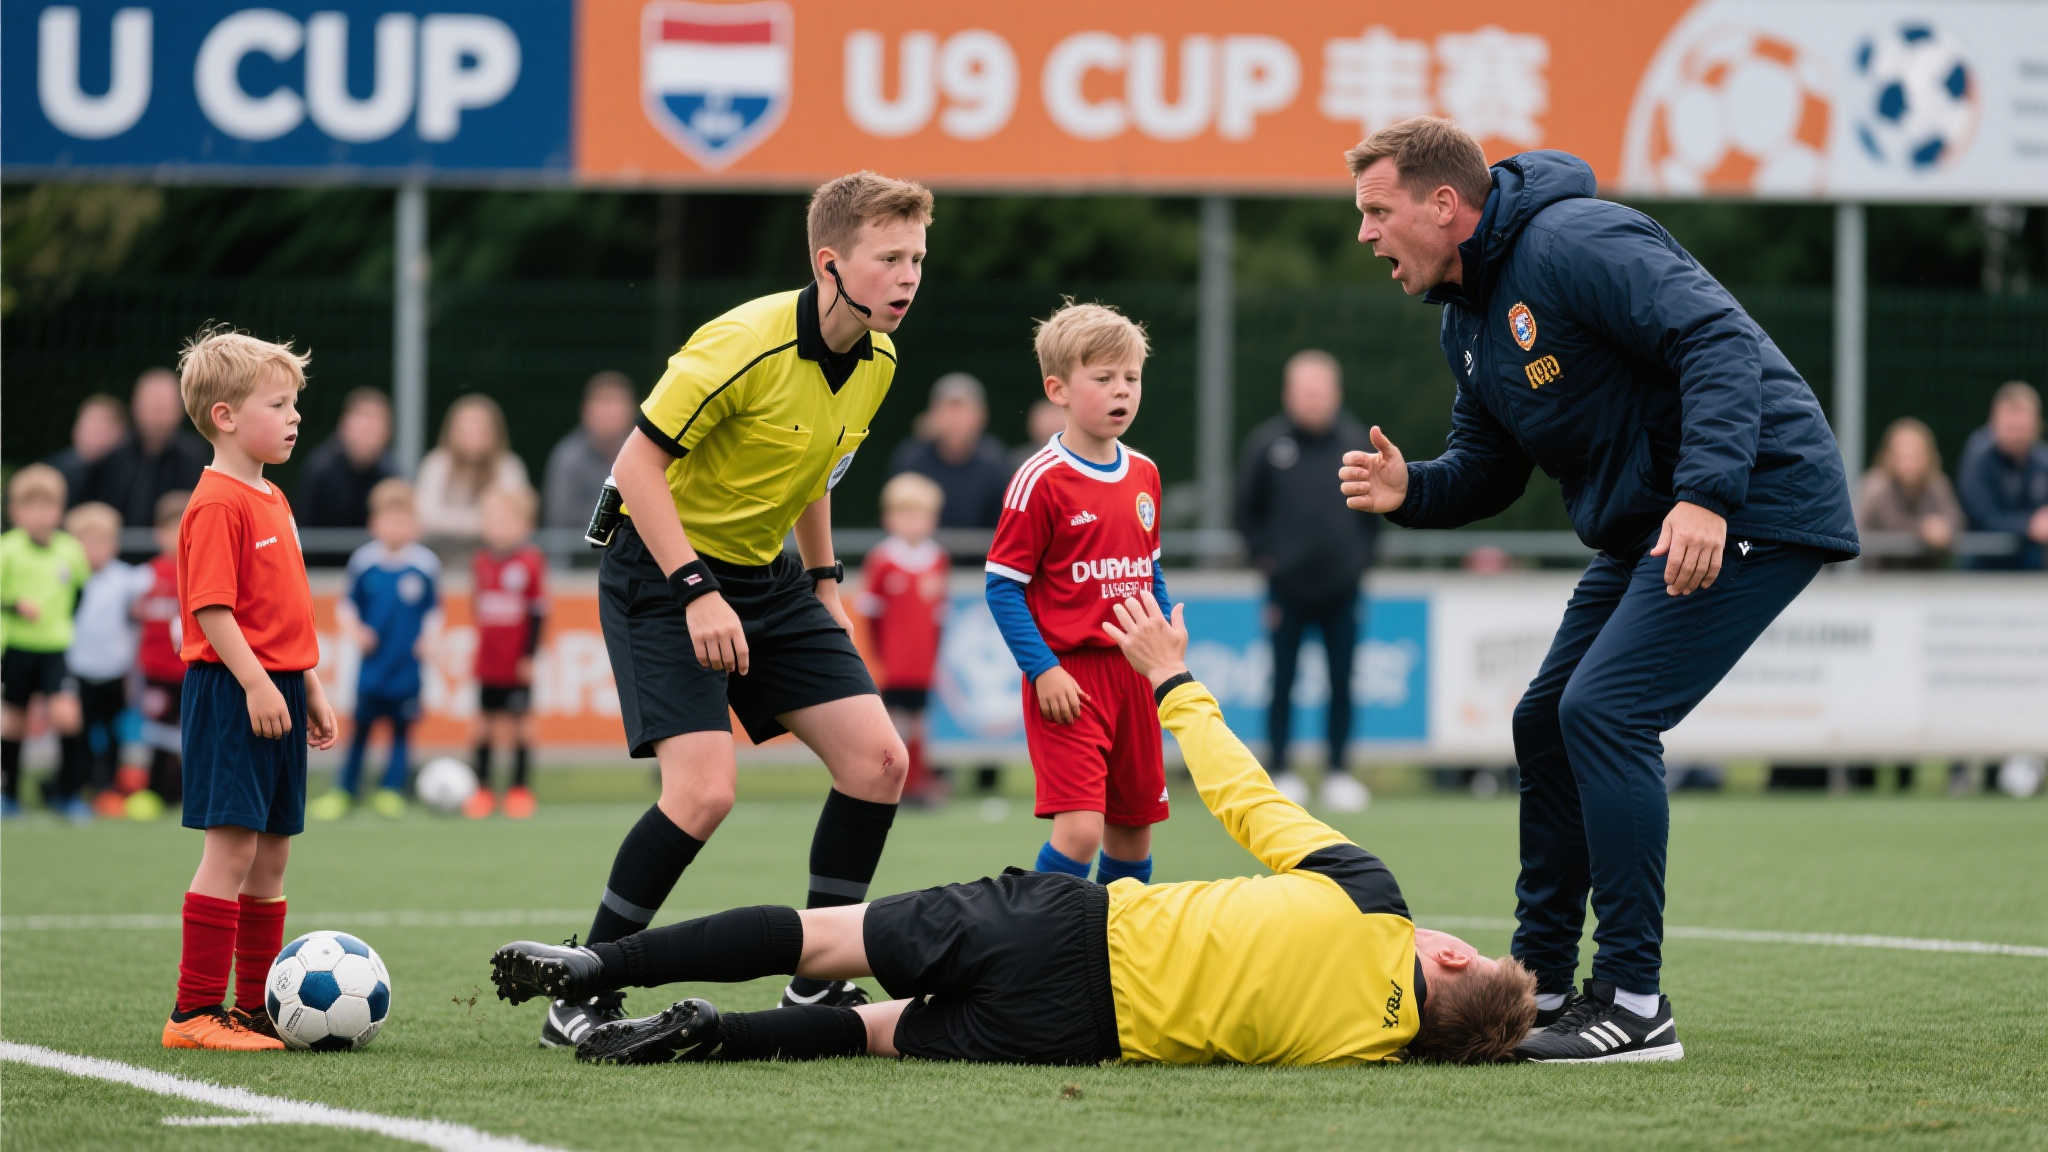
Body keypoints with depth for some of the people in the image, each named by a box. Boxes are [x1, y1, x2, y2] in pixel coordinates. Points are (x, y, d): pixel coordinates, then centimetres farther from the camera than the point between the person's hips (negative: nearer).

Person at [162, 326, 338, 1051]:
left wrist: (311, 688, 22)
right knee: (232, 847, -11)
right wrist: (256, 683, -24)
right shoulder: (218, 504, -13)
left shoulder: (273, 501, 17)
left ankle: (256, 1008, 16)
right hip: (231, 692, -9)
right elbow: (210, 609, -19)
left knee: (272, 854, 10)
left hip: (276, 691, 9)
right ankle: (197, 1012, -9)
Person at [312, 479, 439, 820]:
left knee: (402, 727, 4)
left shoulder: (425, 564, -2)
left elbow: (434, 609, 7)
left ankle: (391, 791, 14)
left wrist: (428, 636, -7)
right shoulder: (364, 561, -1)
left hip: (408, 665, 0)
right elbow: (348, 604, 8)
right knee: (361, 724, 3)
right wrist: (355, 629, -8)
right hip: (373, 662, 0)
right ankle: (345, 789, 14)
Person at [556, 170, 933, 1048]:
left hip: (765, 577, 8)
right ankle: (581, 998, -8)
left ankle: (817, 984, 10)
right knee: (703, 788, -21)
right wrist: (697, 592, -26)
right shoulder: (745, 345, -24)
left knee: (876, 760, -3)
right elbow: (638, 465, -21)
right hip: (661, 572, -8)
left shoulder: (876, 363, 1)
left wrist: (824, 579, 15)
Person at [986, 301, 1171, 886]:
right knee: (1079, 828, -17)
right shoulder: (1042, 481, -11)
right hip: (1069, 677, -7)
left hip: (1133, 675, 7)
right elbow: (1003, 585, -10)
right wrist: (1042, 669, -16)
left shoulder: (1143, 475, 10)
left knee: (1134, 826, 12)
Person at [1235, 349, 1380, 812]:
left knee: (1342, 683, 5)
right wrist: (1265, 557, -3)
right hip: (1288, 589, -2)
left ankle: (1338, 773, 12)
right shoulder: (1266, 444, -2)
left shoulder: (1357, 443, 3)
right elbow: (1247, 510, 5)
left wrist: (1361, 554, 4)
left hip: (1341, 588, 2)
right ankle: (1280, 773, 8)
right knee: (1282, 683, 2)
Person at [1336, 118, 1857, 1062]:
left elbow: (1719, 342, -27)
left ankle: (1634, 1004, -14)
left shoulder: (1575, 244, -19)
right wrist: (1411, 490, -2)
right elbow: (1486, 469, 20)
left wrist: (1706, 494, -36)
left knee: (1604, 710, -18)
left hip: (1752, 503, -11)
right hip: (1645, 524, 11)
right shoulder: (1469, 319, 13)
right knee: (1547, 724, 12)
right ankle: (1539, 984, 21)